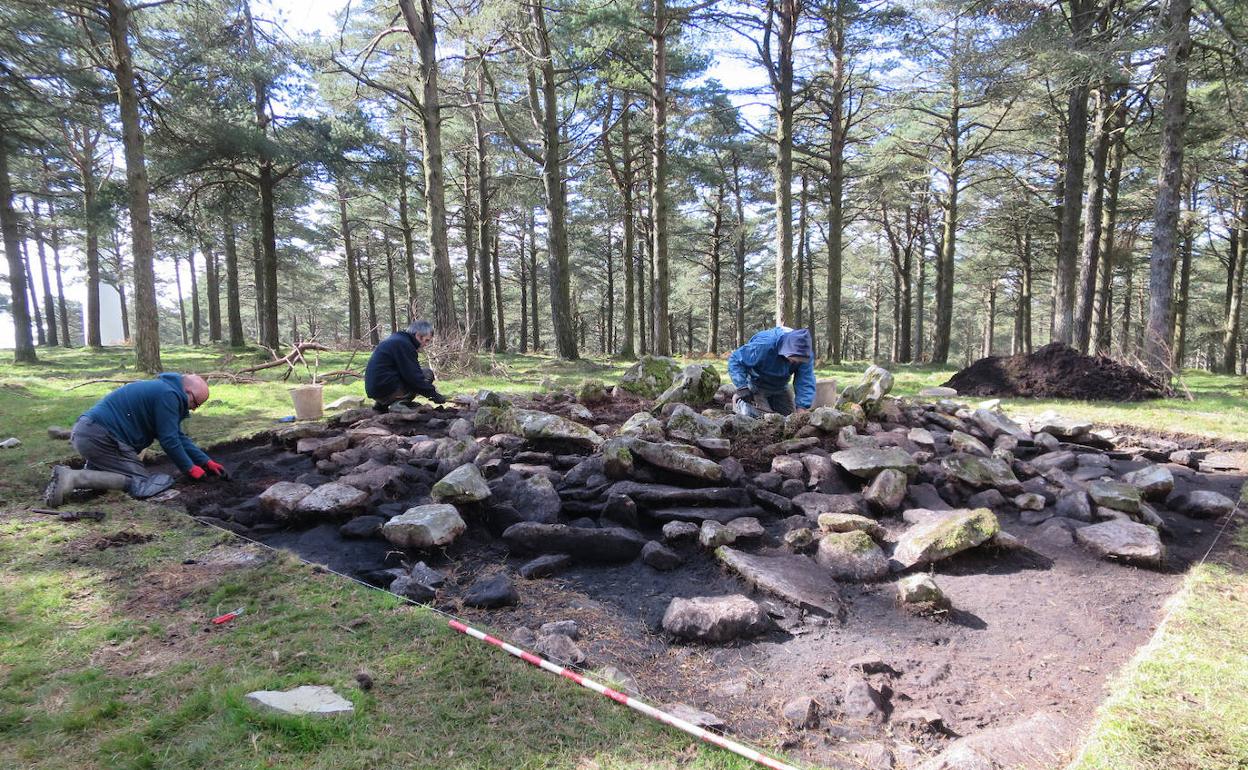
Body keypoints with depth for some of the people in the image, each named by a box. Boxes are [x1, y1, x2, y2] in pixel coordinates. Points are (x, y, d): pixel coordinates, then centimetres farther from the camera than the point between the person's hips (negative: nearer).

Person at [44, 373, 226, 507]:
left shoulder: (164, 392, 20)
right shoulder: (168, 395, -13)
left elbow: (179, 437, 24)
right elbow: (169, 440, -13)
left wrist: (207, 462, 21)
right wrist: (190, 468, -1)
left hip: (85, 431, 11)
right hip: (100, 436, -11)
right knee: (140, 482, -10)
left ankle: (66, 475, 7)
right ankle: (72, 478, -20)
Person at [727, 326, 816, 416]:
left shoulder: (806, 353, -23)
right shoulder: (764, 345, -38)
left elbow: (806, 382, -23)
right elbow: (735, 360, -29)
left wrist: (801, 410, -35)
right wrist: (742, 388, -35)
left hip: (780, 387, 5)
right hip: (757, 385, -5)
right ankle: (739, 399, 8)